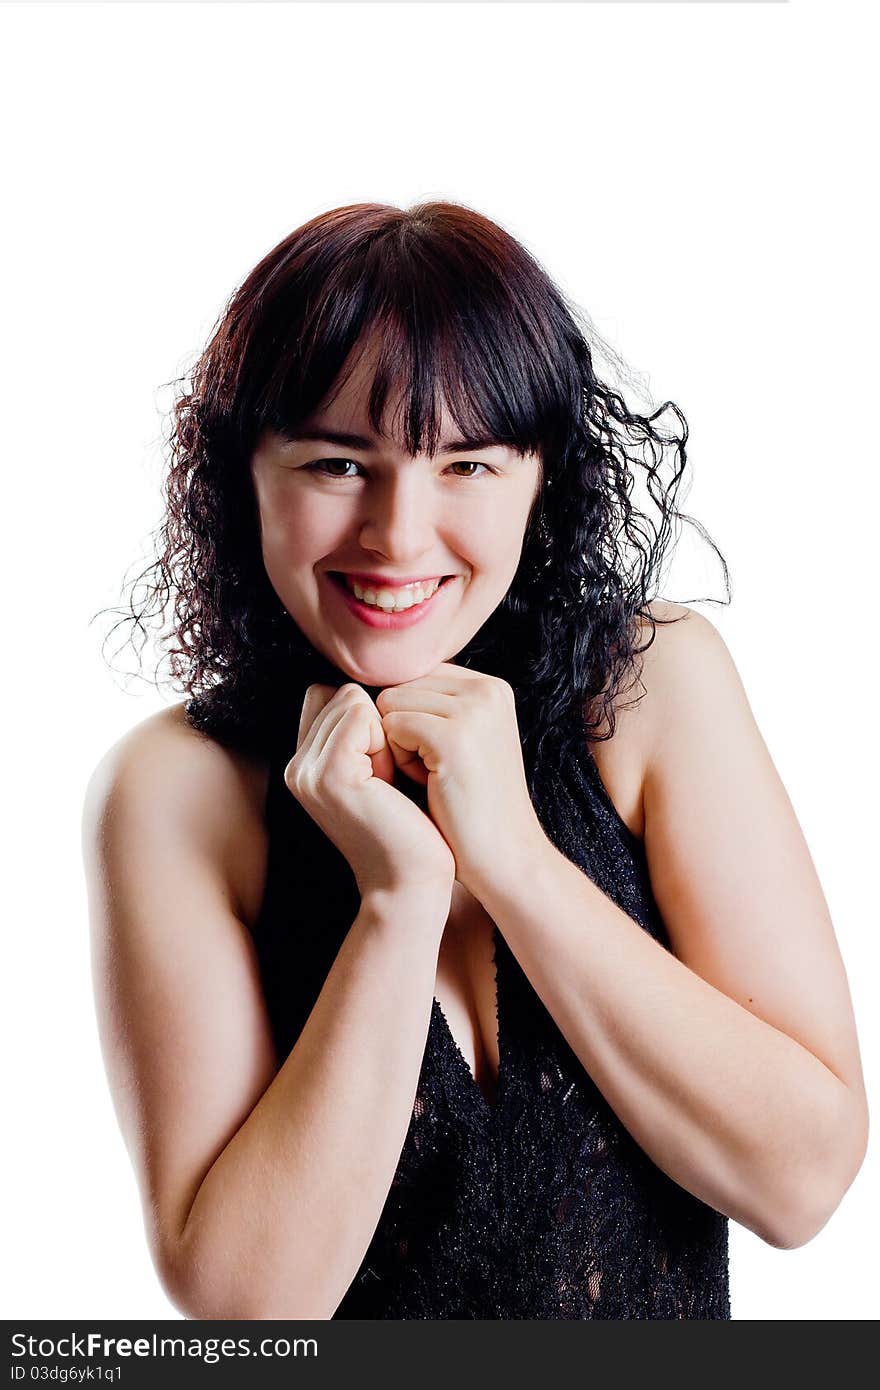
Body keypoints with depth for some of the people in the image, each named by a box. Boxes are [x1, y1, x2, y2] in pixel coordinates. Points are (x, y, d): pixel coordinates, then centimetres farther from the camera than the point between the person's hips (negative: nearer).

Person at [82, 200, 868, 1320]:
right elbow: (240, 1293, -17)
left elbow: (804, 1179, -14)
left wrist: (513, 855, -22)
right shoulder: (173, 790, -13)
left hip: (666, 1335, 1)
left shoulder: (661, 684, -10)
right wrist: (402, 894, -24)